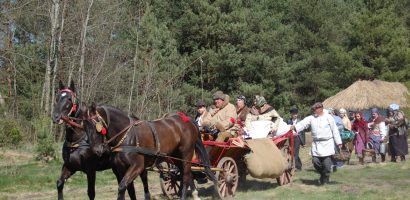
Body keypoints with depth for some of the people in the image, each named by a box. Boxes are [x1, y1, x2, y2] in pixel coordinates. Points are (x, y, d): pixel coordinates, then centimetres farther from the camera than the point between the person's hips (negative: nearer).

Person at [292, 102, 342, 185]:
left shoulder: (328, 117, -1)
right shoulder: (311, 118, 8)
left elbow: (335, 130, 1)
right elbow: (303, 123, -4)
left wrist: (338, 142, 1)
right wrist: (295, 127, -22)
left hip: (327, 143, -3)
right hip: (316, 144, 4)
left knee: (326, 162, -7)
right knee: (315, 161, -2)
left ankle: (325, 179, 13)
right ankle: (322, 174, 26)